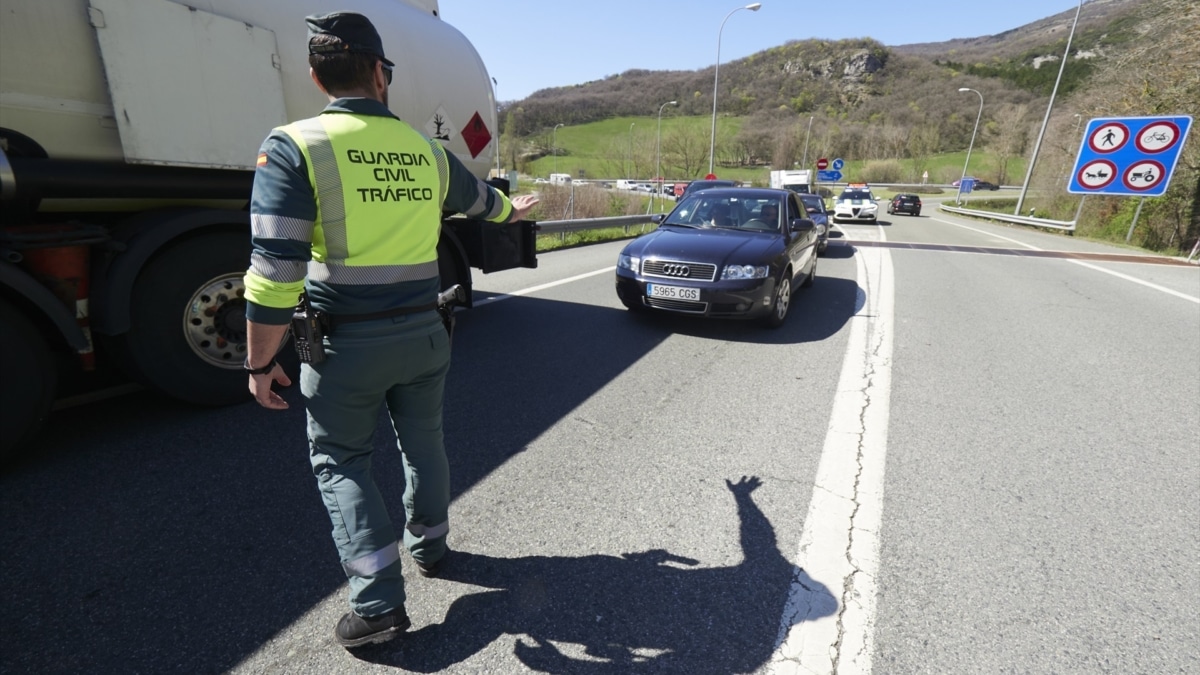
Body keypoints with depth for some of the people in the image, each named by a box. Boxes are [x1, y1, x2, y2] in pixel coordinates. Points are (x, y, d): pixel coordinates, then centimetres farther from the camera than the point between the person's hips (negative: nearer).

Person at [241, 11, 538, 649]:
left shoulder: (293, 146, -9)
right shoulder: (426, 150, 6)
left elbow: (275, 271, -15)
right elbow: (482, 200, 25)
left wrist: (261, 362, -5)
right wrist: (512, 210, 48)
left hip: (346, 344, -4)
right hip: (422, 334, 4)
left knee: (339, 461, 12)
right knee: (422, 444, 21)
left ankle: (378, 604, 12)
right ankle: (429, 546, 42)